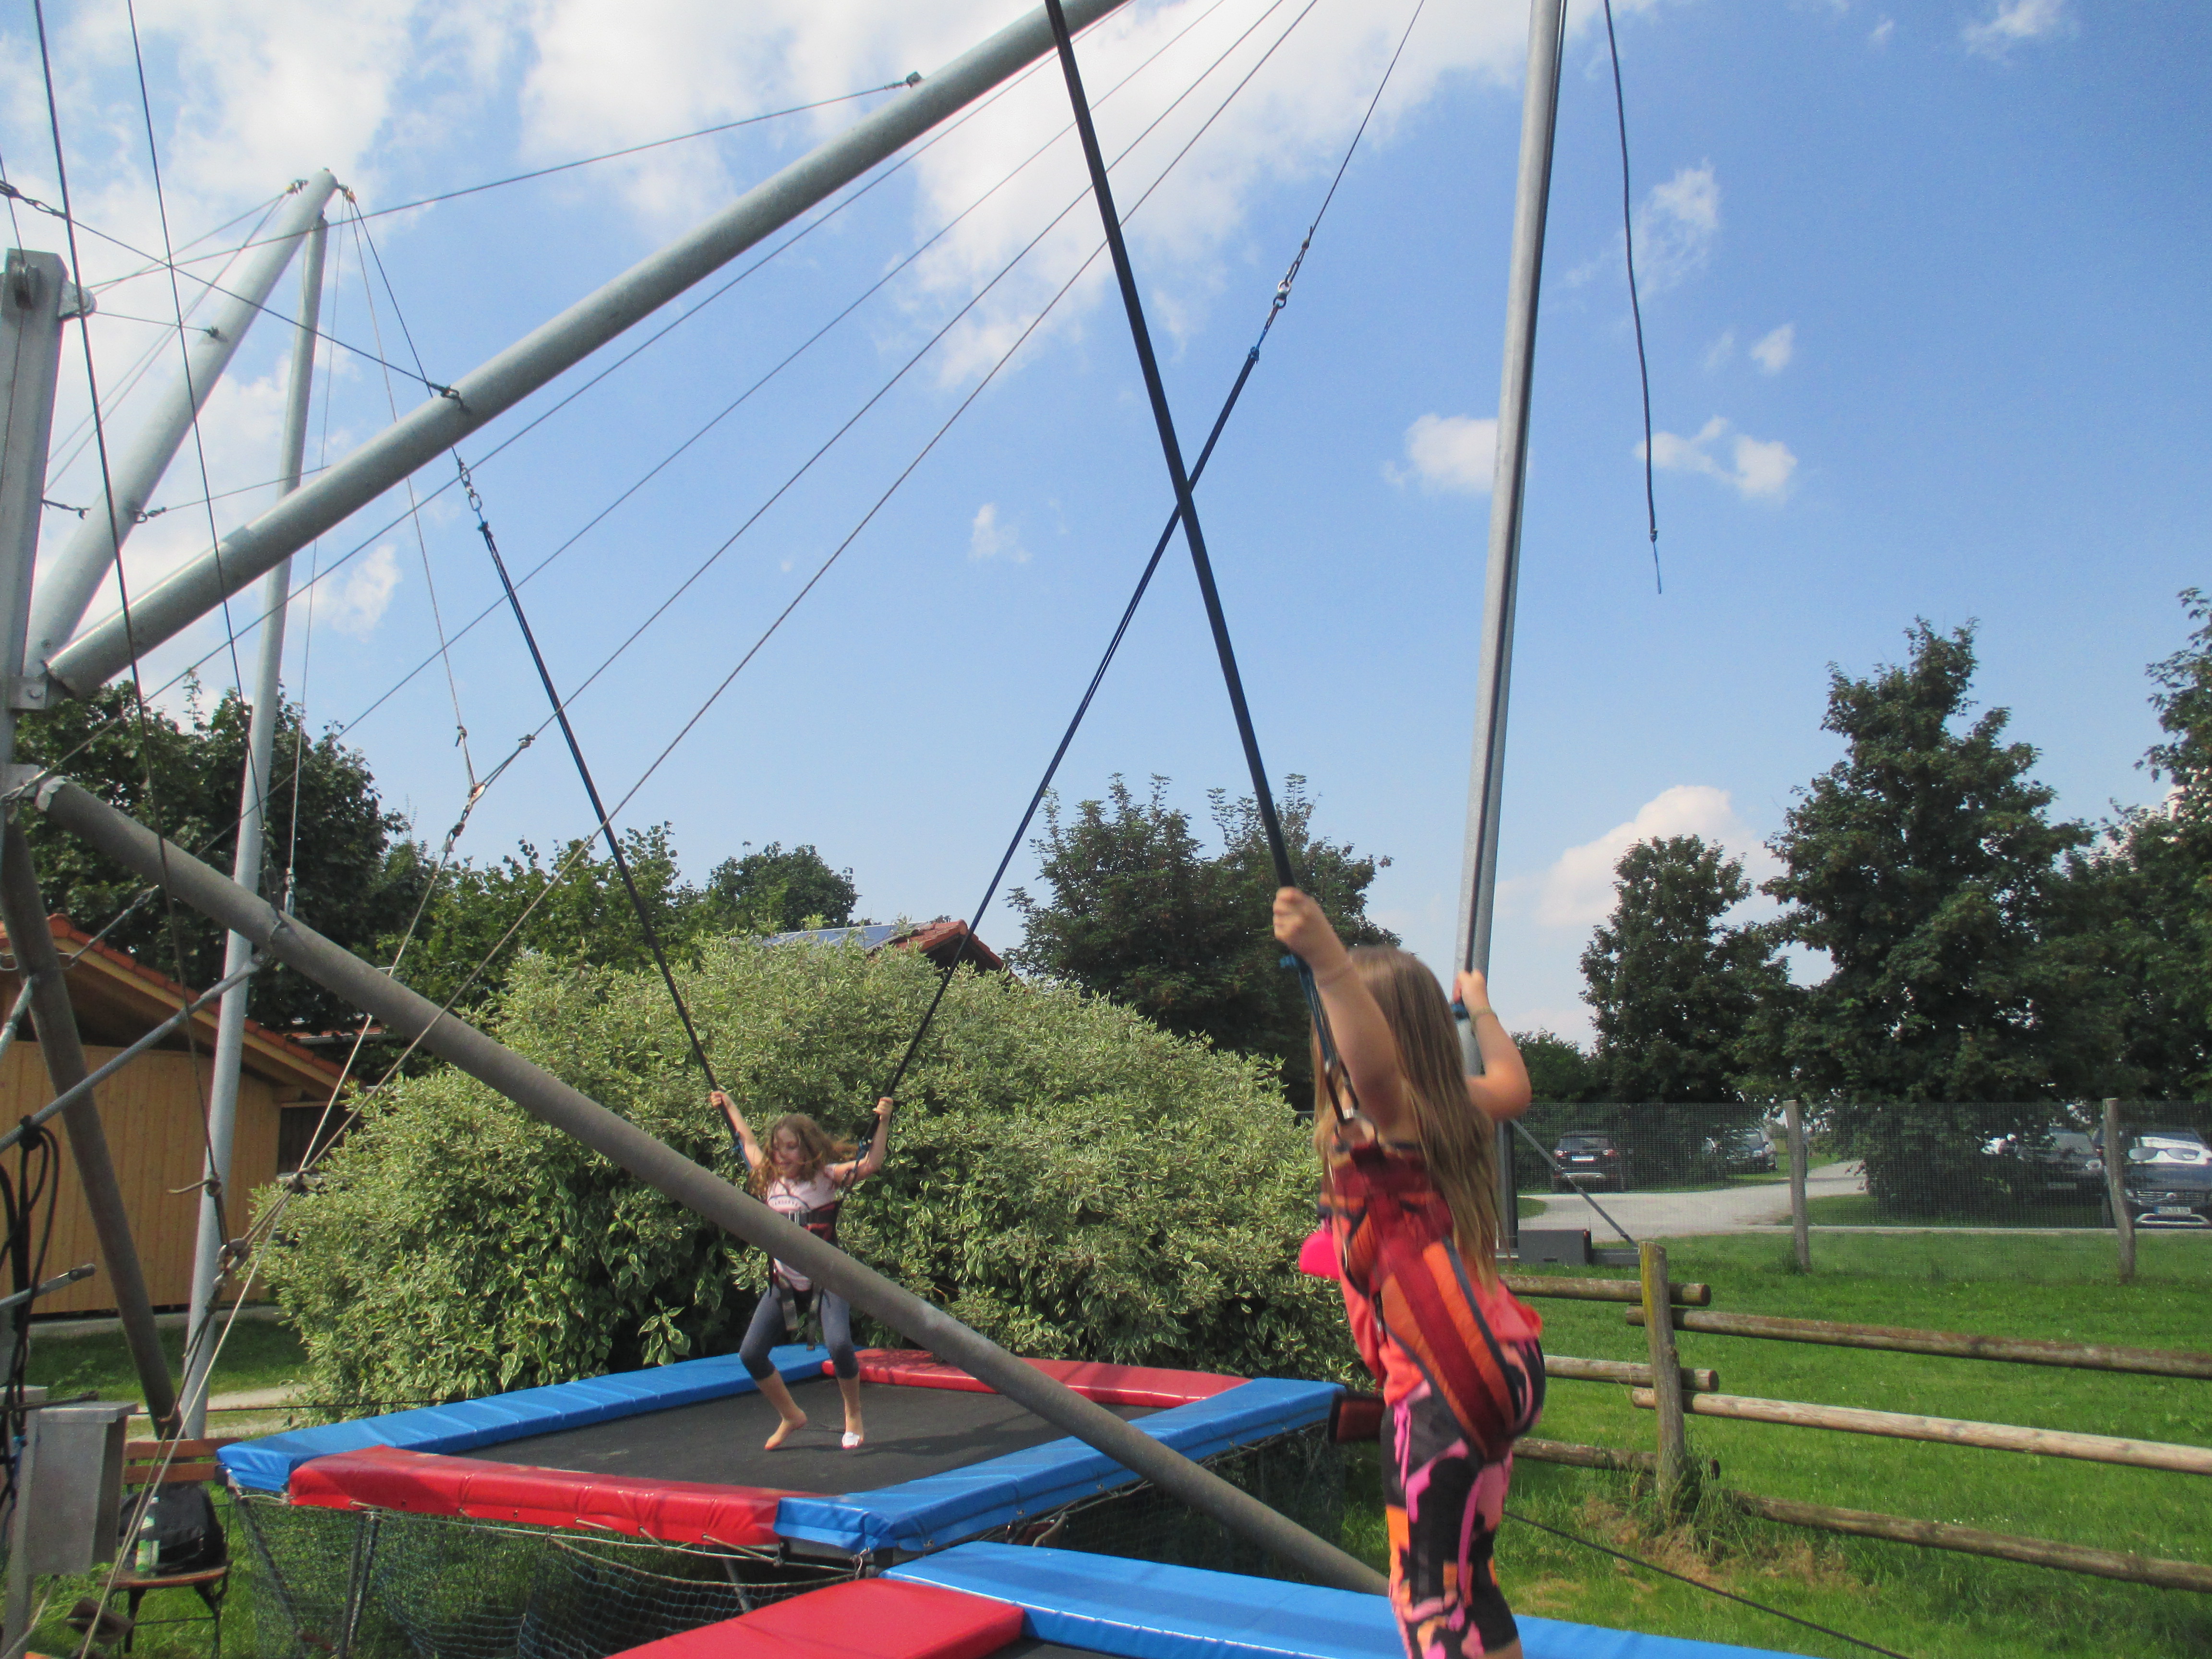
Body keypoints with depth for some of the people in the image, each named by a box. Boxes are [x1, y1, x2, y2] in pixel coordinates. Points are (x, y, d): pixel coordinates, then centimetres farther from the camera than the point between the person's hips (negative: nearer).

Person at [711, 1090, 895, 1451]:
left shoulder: (826, 1177, -9)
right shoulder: (770, 1179, 4)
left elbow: (870, 1164, -20)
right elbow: (748, 1141, 20)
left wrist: (883, 1123, -25)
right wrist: (729, 1106, 28)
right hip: (785, 1281, 6)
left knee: (838, 1344, -26)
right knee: (750, 1354, 0)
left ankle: (853, 1416, 1)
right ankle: (791, 1416, 23)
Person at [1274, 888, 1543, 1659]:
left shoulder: (1382, 1119, -12)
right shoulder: (1454, 1110, 13)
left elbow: (1377, 1062, -37)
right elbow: (1512, 1083, 36)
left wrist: (1328, 959, -48)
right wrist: (1479, 1009, 51)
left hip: (1444, 1379, -10)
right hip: (1500, 1360, 10)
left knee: (1433, 1593, -6)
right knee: (1463, 1580, 22)